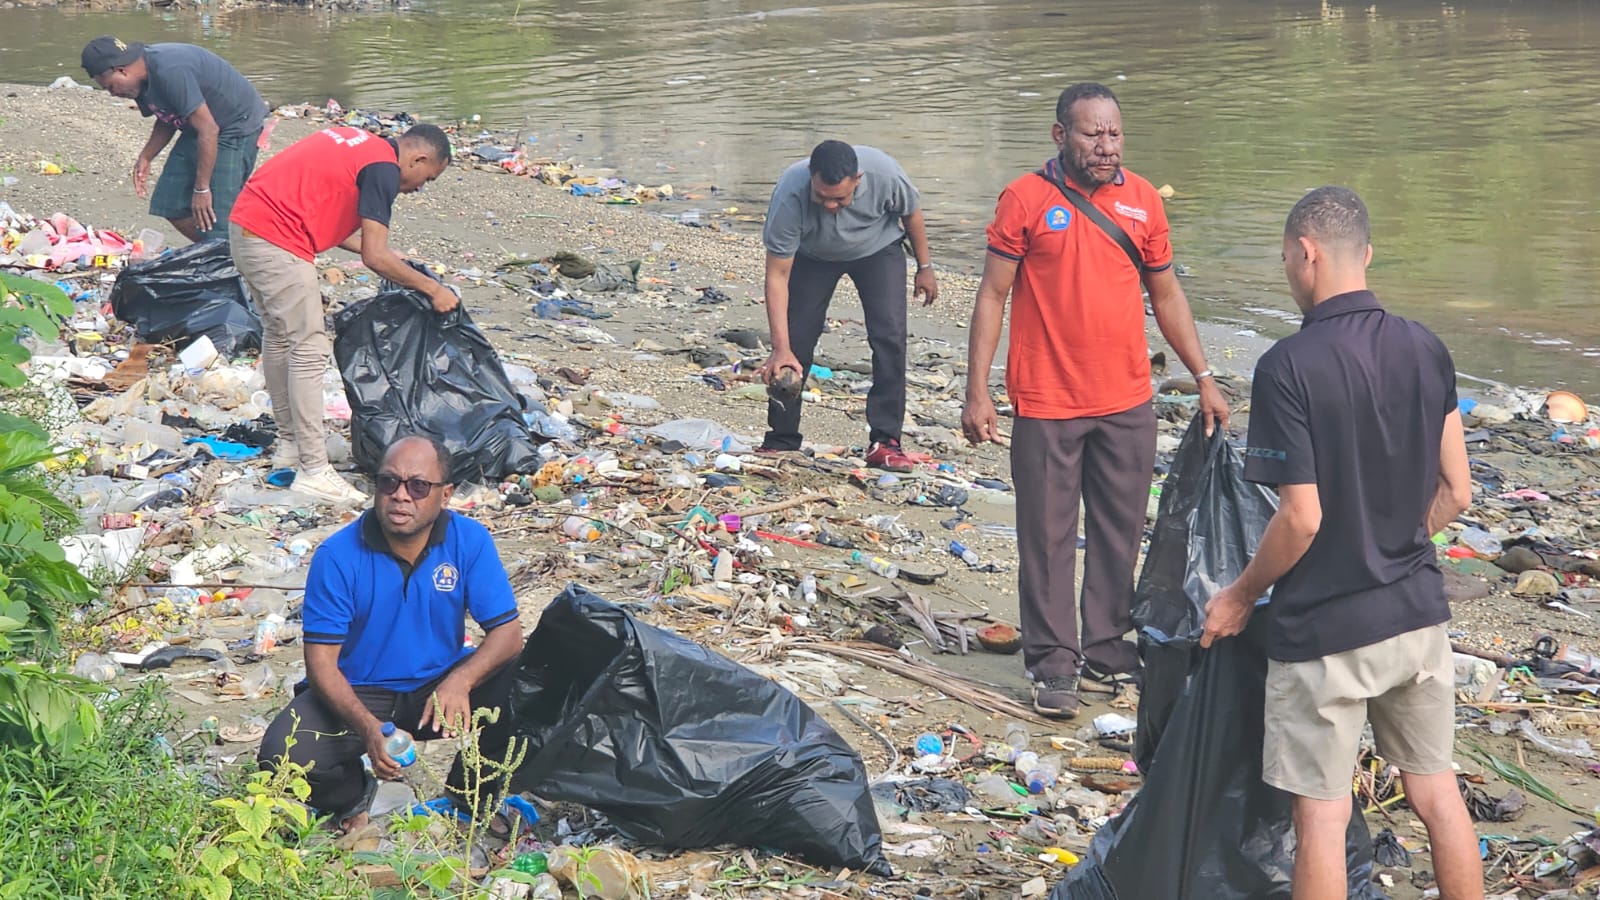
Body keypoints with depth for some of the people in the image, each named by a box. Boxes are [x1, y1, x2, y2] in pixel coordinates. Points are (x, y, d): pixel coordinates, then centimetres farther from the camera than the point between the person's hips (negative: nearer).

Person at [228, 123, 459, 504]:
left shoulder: (360, 144, 19)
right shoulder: (384, 168, -10)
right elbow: (374, 257, -14)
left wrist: (390, 257, 24)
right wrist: (433, 289, -5)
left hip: (244, 225, 10)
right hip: (277, 242, -10)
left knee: (279, 336, 21)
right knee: (309, 349, -6)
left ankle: (289, 444, 32)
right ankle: (313, 469, -6)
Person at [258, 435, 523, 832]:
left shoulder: (469, 540, -11)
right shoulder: (337, 556, -17)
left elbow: (507, 632, -13)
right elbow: (321, 662, -17)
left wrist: (460, 680, -35)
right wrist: (367, 726, -36)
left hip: (437, 686, 2)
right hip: (356, 694, -2)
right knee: (283, 756, -28)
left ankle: (467, 792, 2)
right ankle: (354, 795, 9)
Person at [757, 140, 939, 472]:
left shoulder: (884, 174, -36)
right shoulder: (789, 198, -38)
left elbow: (911, 213, -11)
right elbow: (777, 276, -33)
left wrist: (925, 267, 1)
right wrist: (780, 348, -37)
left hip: (878, 248, 0)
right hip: (812, 255, 0)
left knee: (889, 335, -15)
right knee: (796, 341, -8)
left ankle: (884, 441, -10)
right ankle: (780, 442, 5)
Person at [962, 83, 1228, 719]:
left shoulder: (1142, 200, 6)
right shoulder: (1026, 200, -5)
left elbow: (1166, 295, 15)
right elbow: (992, 296, -3)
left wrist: (1204, 378, 12)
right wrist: (977, 391, -9)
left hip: (1127, 404, 4)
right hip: (1047, 404, -4)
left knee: (1120, 534, 9)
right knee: (1048, 537, 2)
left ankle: (1109, 653, 21)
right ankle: (1055, 665, 11)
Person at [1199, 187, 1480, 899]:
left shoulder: (1289, 366, -18)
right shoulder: (1427, 349, 0)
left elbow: (1302, 517, -19)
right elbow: (1456, 492, 4)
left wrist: (1241, 597, -4)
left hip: (1326, 630, -6)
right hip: (1418, 612, 6)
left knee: (1322, 812, 5)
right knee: (1436, 789, 17)